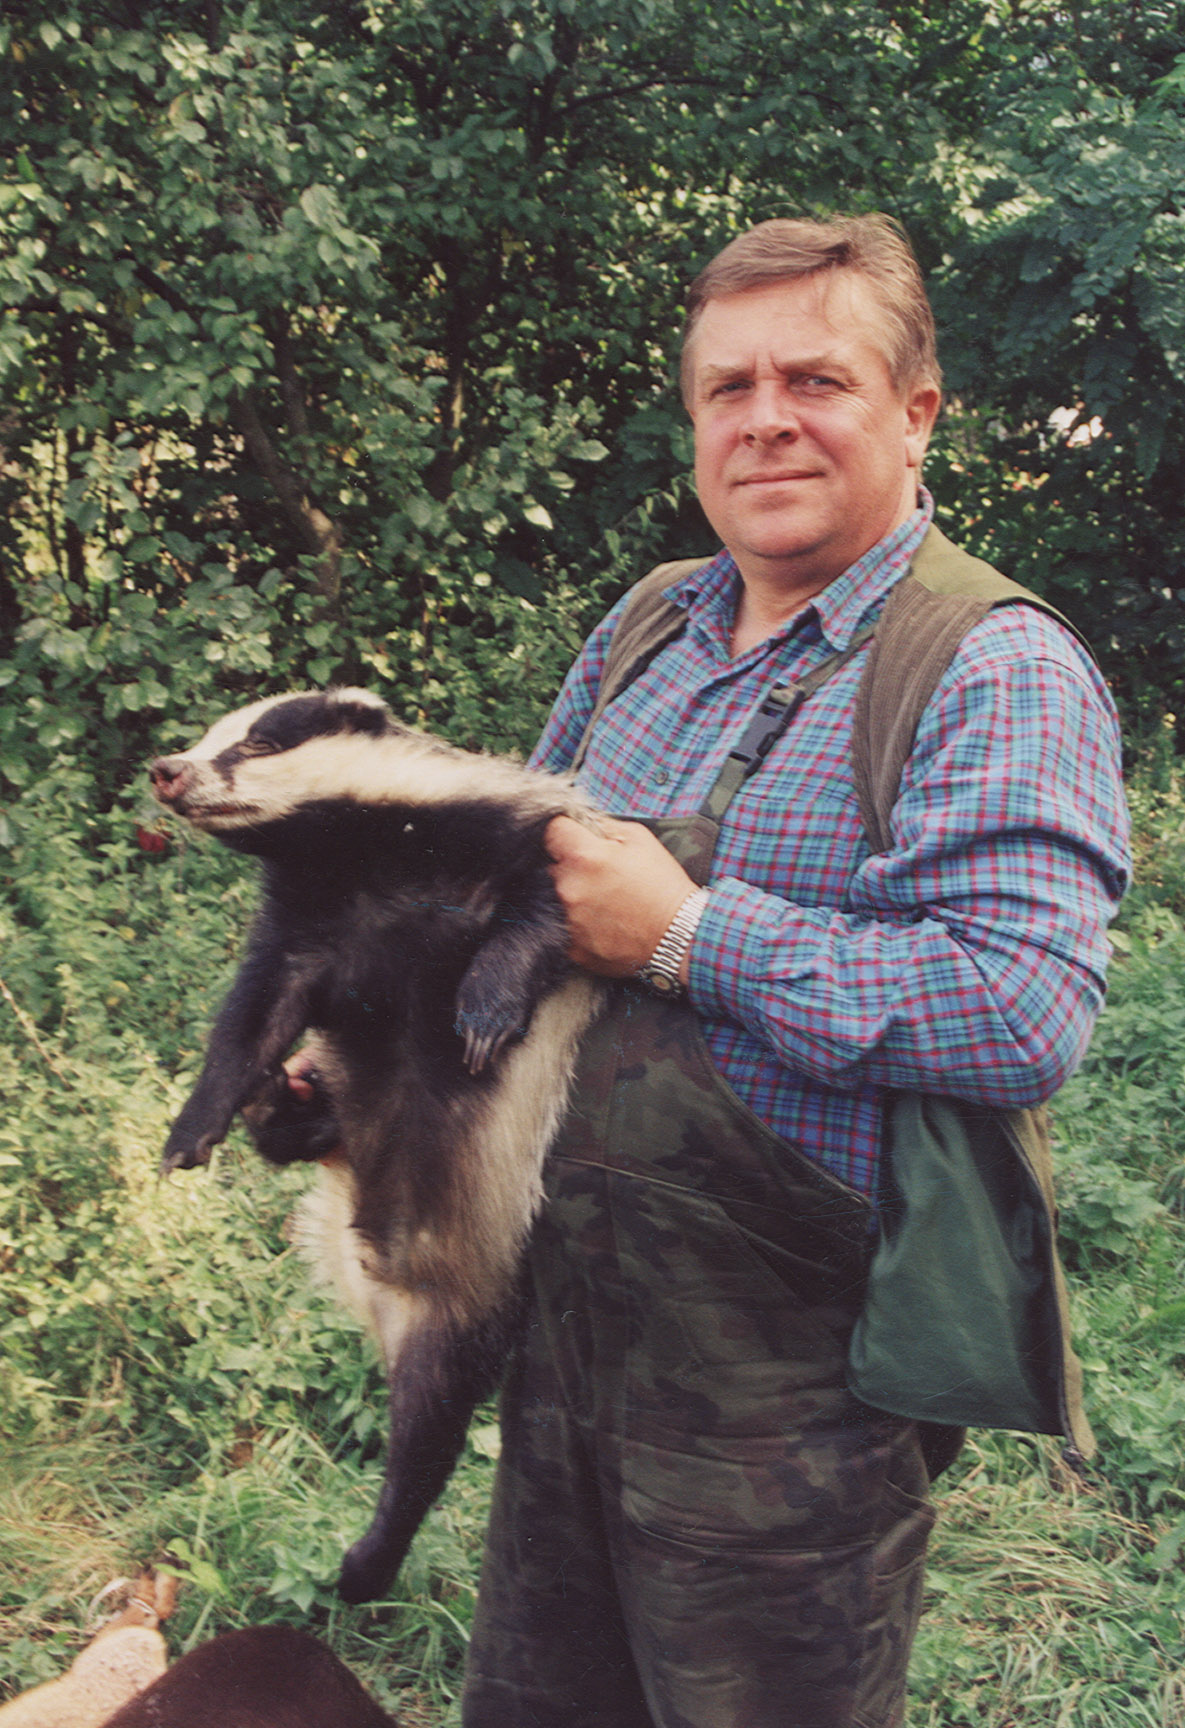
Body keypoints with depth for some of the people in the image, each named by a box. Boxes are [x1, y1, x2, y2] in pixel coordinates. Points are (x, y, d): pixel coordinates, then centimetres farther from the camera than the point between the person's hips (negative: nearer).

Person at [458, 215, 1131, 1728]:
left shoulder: (999, 674, -15)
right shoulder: (644, 628, 8)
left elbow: (1026, 1014, -29)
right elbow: (533, 852, 24)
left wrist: (686, 935, -24)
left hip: (786, 1369, -7)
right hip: (569, 1305, 7)